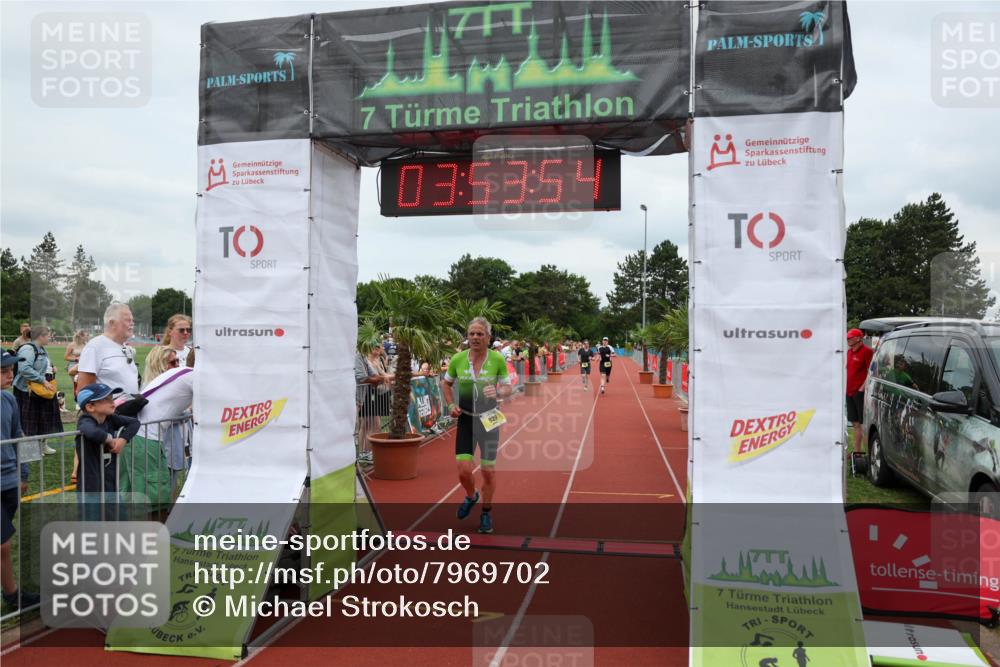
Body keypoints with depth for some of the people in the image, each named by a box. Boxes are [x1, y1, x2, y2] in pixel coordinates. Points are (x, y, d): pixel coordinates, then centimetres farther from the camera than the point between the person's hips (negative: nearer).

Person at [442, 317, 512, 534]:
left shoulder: (497, 359, -10)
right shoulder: (457, 359, -5)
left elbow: (508, 388, -1)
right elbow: (447, 384, 12)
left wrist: (497, 392, -23)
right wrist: (451, 405, -3)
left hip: (489, 419, -1)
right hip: (466, 419, 1)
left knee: (489, 471, 6)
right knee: (464, 470, -4)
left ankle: (486, 513, 29)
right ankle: (471, 496, 31)